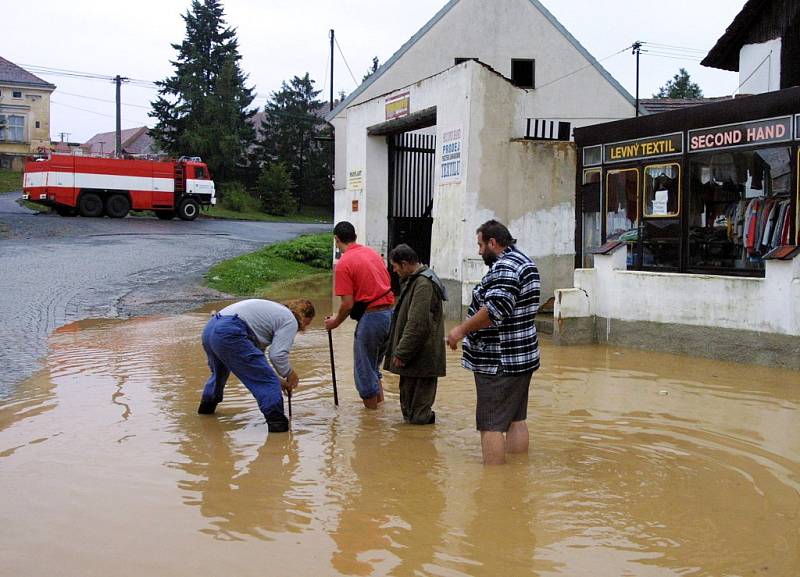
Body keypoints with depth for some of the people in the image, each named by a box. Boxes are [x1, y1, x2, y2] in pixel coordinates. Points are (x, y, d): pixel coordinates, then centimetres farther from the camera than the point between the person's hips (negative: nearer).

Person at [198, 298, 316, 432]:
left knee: (219, 372, 37)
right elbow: (277, 355, -8)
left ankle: (207, 406, 56)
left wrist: (278, 381, 29)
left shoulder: (274, 310, 31)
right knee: (268, 382, -4)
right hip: (229, 334, -10)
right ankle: (277, 422, -9)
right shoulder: (290, 320, 5)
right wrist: (290, 374, 11)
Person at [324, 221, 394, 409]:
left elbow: (348, 304, -13)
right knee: (374, 365, 24)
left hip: (371, 316, -8)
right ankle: (380, 402, 26)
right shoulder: (372, 253, 11)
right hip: (390, 312, 8)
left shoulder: (344, 263, -11)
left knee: (364, 370, 7)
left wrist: (336, 322, 4)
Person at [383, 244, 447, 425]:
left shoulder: (423, 284, -19)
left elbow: (417, 324, -24)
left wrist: (402, 353, -20)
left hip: (421, 356, -11)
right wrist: (400, 351, 20)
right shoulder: (414, 281, 15)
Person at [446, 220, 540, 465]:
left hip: (498, 362, -10)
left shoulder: (504, 267, -17)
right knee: (516, 419, 14)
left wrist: (462, 329, -21)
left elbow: (495, 310, -30)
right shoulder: (526, 262, 16)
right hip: (523, 357, 10)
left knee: (491, 425, -5)